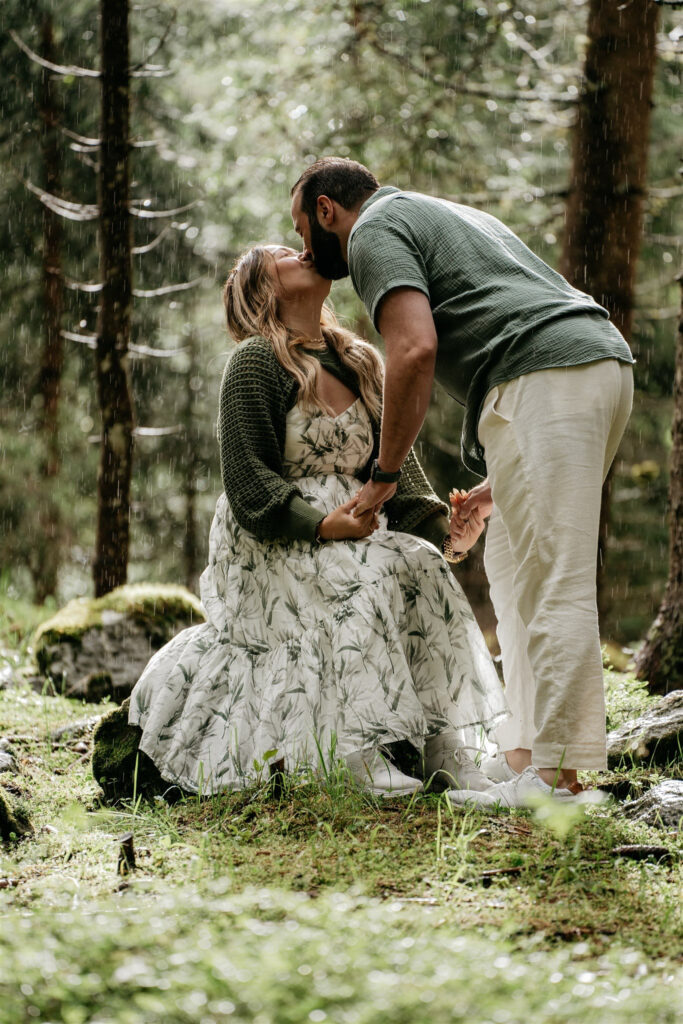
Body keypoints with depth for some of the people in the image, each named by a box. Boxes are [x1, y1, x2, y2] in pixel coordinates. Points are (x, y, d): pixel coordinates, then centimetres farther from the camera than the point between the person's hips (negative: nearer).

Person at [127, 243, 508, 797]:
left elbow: (394, 458, 7)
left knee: (423, 565, -20)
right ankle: (362, 751, -29)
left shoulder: (360, 363, 14)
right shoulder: (256, 361, -8)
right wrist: (320, 524, -27)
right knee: (369, 574, -31)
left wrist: (440, 525, -10)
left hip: (343, 523, 6)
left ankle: (441, 739, -20)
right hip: (266, 539, -6)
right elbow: (246, 474, -14)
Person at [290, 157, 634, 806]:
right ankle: (525, 755, 9)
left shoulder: (374, 230, 4)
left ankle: (554, 776, -11)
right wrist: (502, 481, 29)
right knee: (512, 571, 13)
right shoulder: (441, 215, 34)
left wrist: (384, 474, -3)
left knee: (551, 585, -11)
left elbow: (415, 350, -13)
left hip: (545, 378, -10)